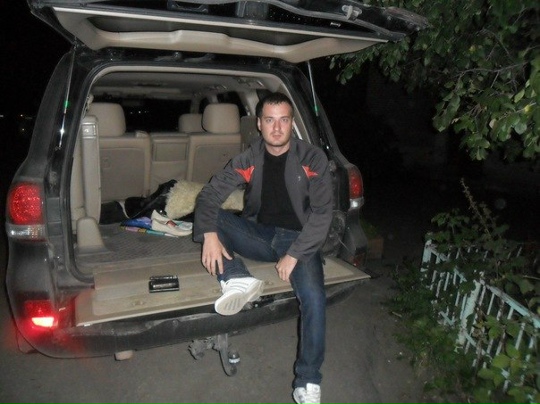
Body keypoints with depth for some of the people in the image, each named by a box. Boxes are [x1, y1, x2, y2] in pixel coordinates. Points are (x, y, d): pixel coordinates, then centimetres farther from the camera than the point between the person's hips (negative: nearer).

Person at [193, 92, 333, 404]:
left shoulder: (313, 159, -6)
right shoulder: (249, 160, 0)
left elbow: (322, 212, -11)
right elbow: (209, 195, -3)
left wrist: (295, 254, -19)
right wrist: (209, 235, -22)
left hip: (299, 239, -3)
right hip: (259, 235, 3)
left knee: (314, 299, -27)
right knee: (211, 217, -15)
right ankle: (238, 280, -30)